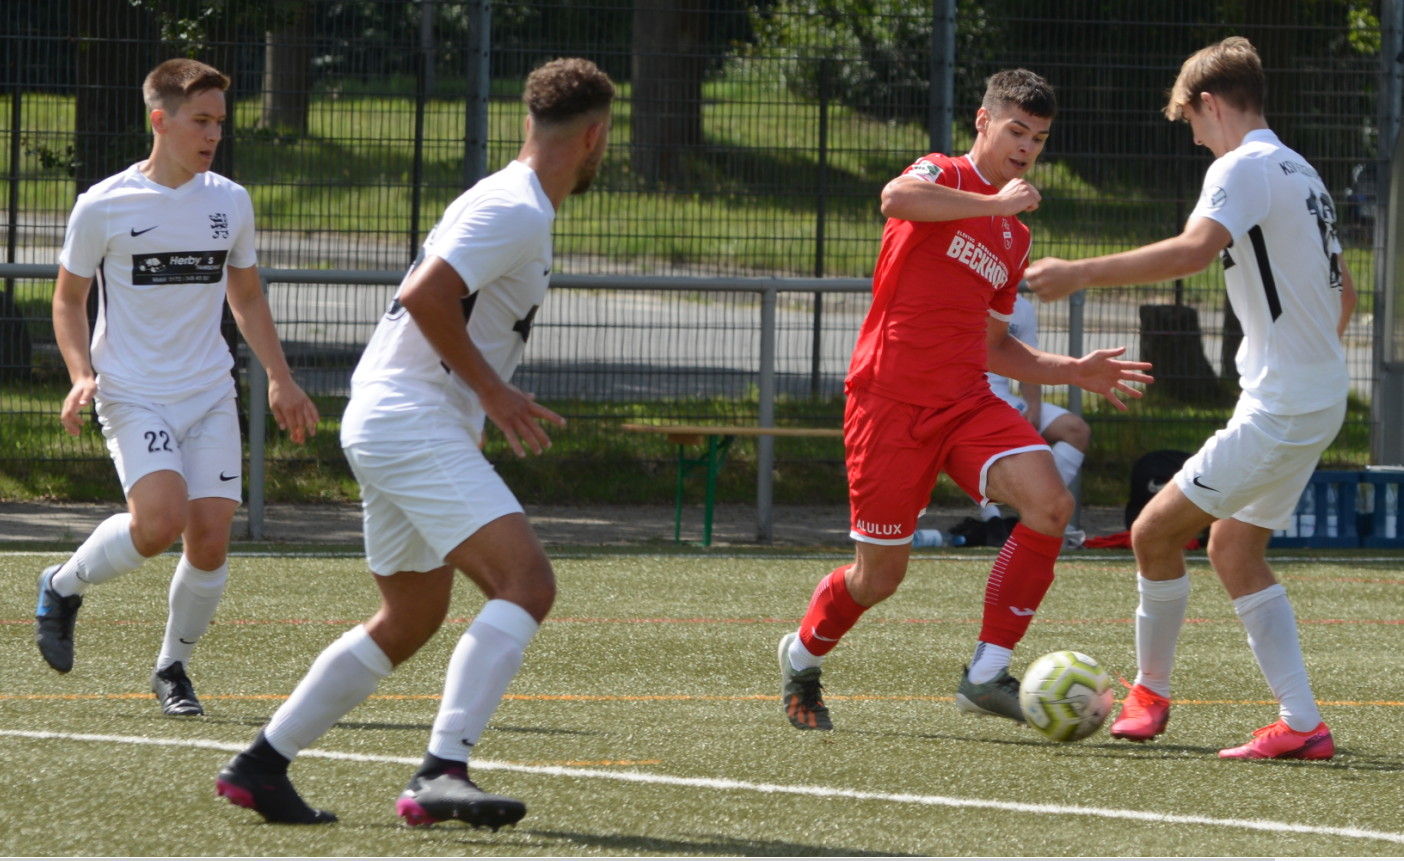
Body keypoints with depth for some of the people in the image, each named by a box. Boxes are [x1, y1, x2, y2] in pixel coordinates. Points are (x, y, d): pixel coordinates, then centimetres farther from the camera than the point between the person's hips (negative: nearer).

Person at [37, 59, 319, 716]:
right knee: (161, 520, -24)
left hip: (210, 396, 4)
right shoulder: (103, 207, -5)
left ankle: (173, 668, 13)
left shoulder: (230, 202, 7)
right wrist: (81, 375, -9)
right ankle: (64, 586, 5)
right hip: (133, 396, -4)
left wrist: (281, 381, 15)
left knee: (211, 535, -8)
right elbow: (69, 298, 6)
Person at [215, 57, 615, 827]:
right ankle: (441, 772, -31)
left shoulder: (508, 204, 19)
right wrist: (492, 390, -16)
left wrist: (492, 399, 21)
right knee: (526, 583, -21)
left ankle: (260, 766, 25)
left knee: (411, 618, 20)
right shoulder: (516, 211, -13)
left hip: (384, 424, 11)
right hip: (413, 424, -11)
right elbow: (426, 297, -24)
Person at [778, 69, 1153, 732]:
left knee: (1050, 504, -20)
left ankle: (986, 675, -13)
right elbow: (897, 198, -28)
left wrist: (1076, 372, 15)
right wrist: (996, 203, -20)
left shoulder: (1014, 236, 20)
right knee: (880, 577, 1)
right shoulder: (941, 176, -1)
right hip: (889, 400, -6)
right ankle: (802, 655, 34)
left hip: (967, 402, 6)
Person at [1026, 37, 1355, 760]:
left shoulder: (1243, 167, -14)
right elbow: (1343, 290, 27)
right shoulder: (1301, 173, 17)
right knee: (1234, 549, 14)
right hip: (1320, 399, 10)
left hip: (1278, 409, -10)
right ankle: (1301, 725, 7)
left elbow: (1194, 249, -34)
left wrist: (1081, 273, -35)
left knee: (1155, 531, -2)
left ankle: (1150, 692, 14)